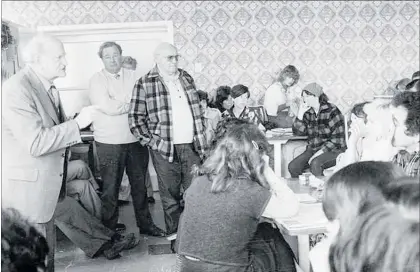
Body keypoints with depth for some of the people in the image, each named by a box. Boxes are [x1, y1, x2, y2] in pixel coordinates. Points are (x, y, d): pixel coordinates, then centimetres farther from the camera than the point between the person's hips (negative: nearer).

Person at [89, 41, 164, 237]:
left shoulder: (133, 76, 7)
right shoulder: (97, 80, -4)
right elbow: (108, 108, -18)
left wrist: (119, 104, -11)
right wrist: (132, 103, -9)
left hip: (136, 139, 4)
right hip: (109, 142, -3)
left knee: (140, 185, 15)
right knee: (110, 189, 8)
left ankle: (145, 224, 29)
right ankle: (109, 229, 22)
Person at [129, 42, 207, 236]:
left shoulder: (187, 79, 11)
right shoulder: (145, 84, -5)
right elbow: (135, 118, -5)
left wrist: (201, 138, 11)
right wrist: (152, 142, -10)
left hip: (192, 147, 4)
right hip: (165, 149, -4)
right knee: (170, 196, 7)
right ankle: (175, 235, 23)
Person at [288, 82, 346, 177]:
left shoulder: (332, 111, -11)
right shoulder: (308, 112, 7)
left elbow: (337, 139, -15)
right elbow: (298, 132, 3)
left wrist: (319, 153, -20)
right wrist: (300, 113, -6)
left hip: (332, 150, -5)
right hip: (312, 150, 6)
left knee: (315, 164, -34)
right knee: (293, 166, -16)